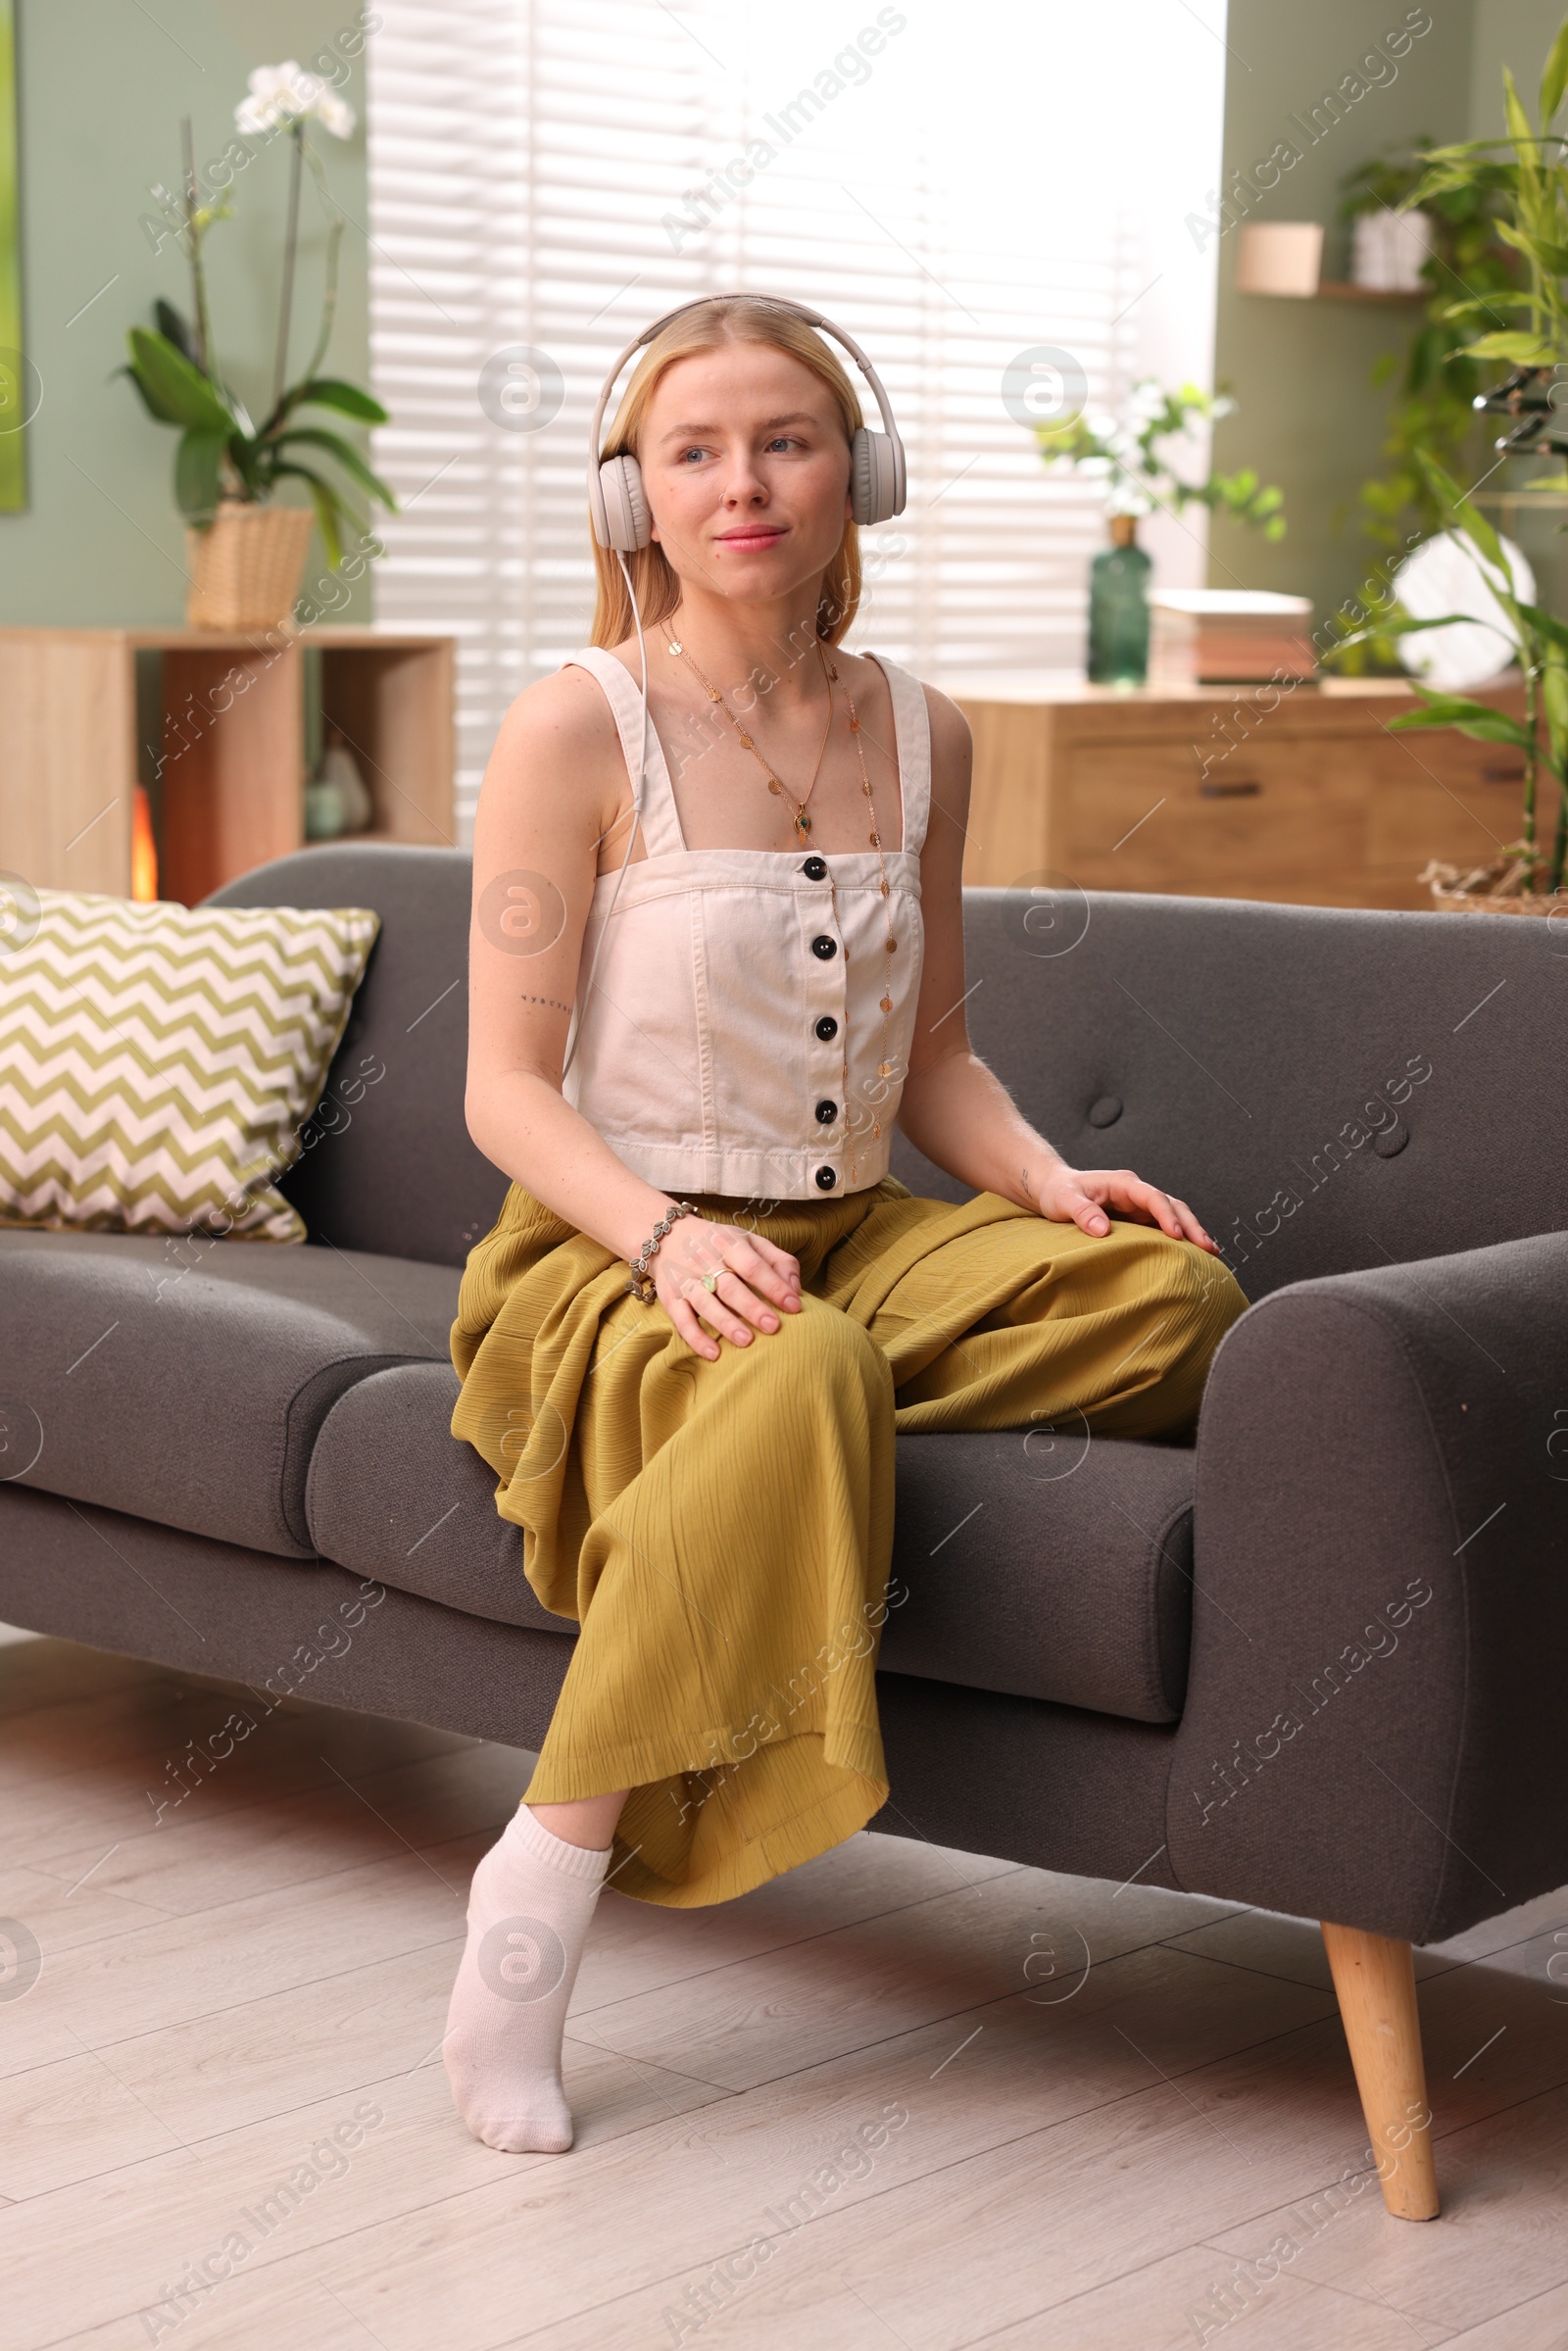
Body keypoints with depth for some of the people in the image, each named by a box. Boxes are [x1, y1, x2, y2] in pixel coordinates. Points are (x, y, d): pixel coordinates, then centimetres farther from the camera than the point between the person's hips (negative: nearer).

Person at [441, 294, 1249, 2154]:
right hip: (606, 1255, -4)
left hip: (853, 1241, 5)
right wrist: (665, 1234, -25)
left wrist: (1045, 1175, -2)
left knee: (1170, 1290, -20)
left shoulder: (920, 737, 11)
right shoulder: (576, 731, -5)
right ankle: (542, 1878, -32)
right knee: (794, 1375, -40)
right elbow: (507, 1089, -7)